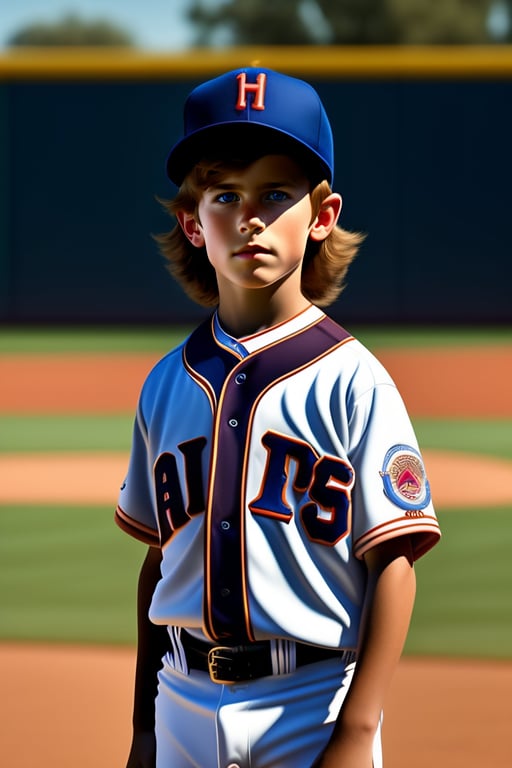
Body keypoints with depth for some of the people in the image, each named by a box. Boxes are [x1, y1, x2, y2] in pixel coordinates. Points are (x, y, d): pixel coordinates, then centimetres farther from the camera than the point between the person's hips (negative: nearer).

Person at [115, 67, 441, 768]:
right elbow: (159, 560, 13)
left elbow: (393, 566, -9)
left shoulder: (351, 381, -6)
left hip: (314, 707, -4)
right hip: (186, 704, 4)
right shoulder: (167, 384, 8)